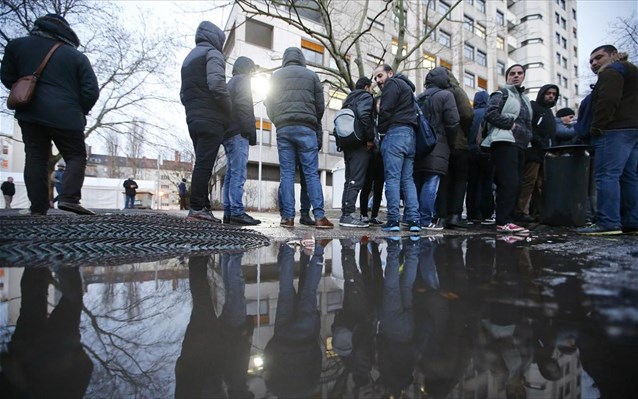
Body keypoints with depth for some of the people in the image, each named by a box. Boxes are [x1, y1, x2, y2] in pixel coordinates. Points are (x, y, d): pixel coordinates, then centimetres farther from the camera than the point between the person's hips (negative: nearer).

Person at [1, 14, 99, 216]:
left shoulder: (17, 45, 11)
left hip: (30, 113, 3)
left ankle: (38, 208, 1)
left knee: (35, 158, 6)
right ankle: (69, 198, -16)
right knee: (76, 156, 4)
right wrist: (80, 111, 12)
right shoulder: (77, 56, 3)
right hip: (66, 116, -3)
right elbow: (91, 91, -5)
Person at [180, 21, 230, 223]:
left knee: (202, 164, 7)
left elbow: (183, 93, 25)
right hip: (211, 119, -8)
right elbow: (217, 84, -16)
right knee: (204, 164, -12)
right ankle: (197, 208, -13)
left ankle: (203, 207, 5)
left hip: (193, 119, 9)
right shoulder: (212, 53, 0)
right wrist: (229, 110, -7)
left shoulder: (188, 58, 28)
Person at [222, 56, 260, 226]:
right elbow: (244, 107, -13)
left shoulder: (230, 84, 30)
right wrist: (251, 132, -15)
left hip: (227, 133, 9)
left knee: (230, 174, 4)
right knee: (238, 174, -15)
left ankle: (228, 213, 2)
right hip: (238, 133, -9)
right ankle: (237, 212, -19)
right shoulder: (242, 80, 3)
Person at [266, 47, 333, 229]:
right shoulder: (311, 75, 11)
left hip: (283, 128, 2)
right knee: (311, 173, -4)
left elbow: (269, 105, 12)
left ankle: (288, 217, -3)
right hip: (306, 128, -1)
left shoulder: (276, 76, 15)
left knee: (286, 174, 1)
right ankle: (319, 216, -10)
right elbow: (320, 106, 8)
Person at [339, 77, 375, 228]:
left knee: (350, 179, 10)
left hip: (347, 142, 8)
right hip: (359, 143, -8)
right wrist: (370, 138, -13)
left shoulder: (349, 99, 26)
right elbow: (364, 115, -17)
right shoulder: (366, 96, 2)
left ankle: (345, 214, 9)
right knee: (356, 179, -12)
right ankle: (348, 215, -16)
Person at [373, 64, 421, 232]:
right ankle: (413, 219, 1)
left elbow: (385, 111, -10)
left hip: (395, 133, -9)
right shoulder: (406, 86, 31)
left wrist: (380, 130, 3)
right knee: (408, 179, 5)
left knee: (392, 178, -9)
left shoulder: (393, 84, 3)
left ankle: (393, 220, -10)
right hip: (410, 135, 9)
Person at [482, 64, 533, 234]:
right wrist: (511, 124, -12)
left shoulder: (524, 98, 27)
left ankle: (506, 220, 8)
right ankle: (503, 222, -17)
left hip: (520, 145, 9)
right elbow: (490, 114, -12)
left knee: (514, 185, 5)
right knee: (509, 183, -17)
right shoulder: (502, 93, 4)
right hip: (505, 142, -9)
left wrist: (527, 136, 15)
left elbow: (527, 123, 33)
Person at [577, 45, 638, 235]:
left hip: (616, 130, -10)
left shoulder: (612, 71, -1)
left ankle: (608, 223, -21)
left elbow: (608, 101, -17)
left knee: (607, 175, -15)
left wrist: (596, 127, -16)